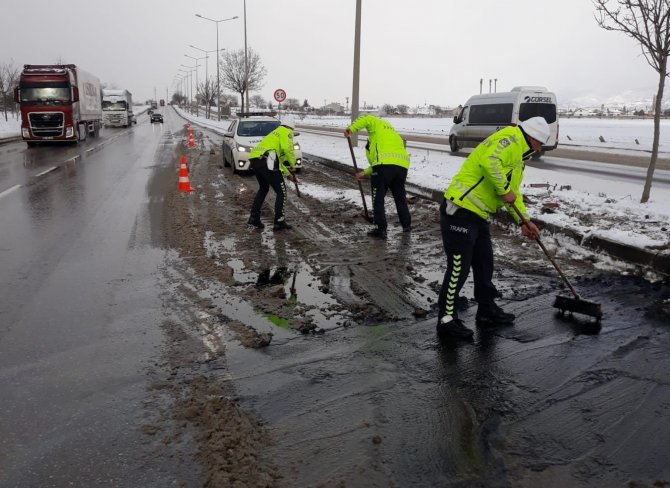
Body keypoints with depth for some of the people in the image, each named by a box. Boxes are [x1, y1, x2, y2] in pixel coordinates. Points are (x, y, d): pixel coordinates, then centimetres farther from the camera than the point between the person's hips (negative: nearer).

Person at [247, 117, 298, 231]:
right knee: (281, 191, 4)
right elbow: (287, 148, -12)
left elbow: (278, 160, 40)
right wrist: (292, 165, 2)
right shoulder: (286, 132, 9)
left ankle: (254, 218, 25)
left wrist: (287, 174, 42)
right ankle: (279, 222, 6)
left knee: (263, 189, 28)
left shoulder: (274, 134, 36)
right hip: (266, 161, -9)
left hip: (254, 160, 9)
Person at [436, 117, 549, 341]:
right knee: (458, 266, -6)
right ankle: (447, 320, 4)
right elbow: (489, 161, -28)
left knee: (484, 263, 18)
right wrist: (504, 191, -17)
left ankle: (487, 310, 32)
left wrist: (523, 220, 17)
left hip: (477, 214, 11)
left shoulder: (518, 154, 25)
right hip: (460, 209, -11)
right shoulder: (511, 138, -9)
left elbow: (513, 192, 27)